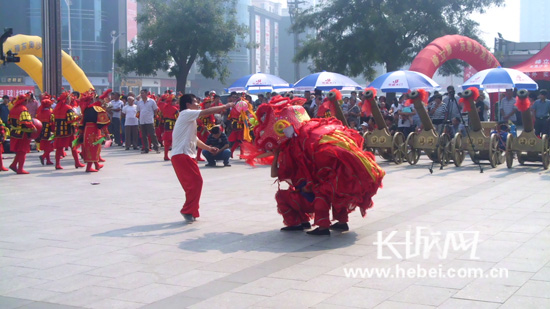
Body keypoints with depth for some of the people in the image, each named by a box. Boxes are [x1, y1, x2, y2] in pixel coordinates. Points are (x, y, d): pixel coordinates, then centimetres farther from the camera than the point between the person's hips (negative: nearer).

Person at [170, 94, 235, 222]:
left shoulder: (189, 118, 25)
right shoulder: (186, 113, -5)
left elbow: (194, 139, 29)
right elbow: (207, 112, -13)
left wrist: (208, 148, 22)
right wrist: (225, 106, -6)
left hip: (183, 155, 10)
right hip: (182, 155, -10)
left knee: (192, 183, 12)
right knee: (196, 181, -11)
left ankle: (190, 212, 16)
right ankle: (188, 211, -8)